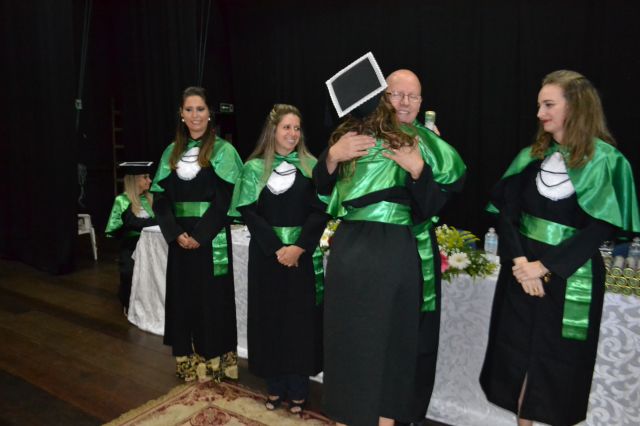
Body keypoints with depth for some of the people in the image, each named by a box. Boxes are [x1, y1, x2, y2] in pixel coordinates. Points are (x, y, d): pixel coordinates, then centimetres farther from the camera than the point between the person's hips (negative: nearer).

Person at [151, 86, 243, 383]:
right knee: (183, 296, 9)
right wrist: (176, 233, -9)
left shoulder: (223, 151, -3)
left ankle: (214, 361, 16)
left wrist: (200, 235, -16)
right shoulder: (172, 152, 10)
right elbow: (161, 198, 5)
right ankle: (188, 360, 24)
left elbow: (225, 199, -10)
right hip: (180, 237, 4)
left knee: (212, 297, 3)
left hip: (212, 237, -4)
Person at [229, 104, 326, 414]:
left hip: (303, 253, 0)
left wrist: (299, 247, -16)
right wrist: (277, 249, -13)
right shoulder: (254, 168, 3)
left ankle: (297, 390, 17)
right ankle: (275, 387, 22)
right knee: (270, 317, 7)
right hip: (266, 253, 1)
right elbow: (249, 213, -3)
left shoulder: (310, 166, 3)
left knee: (301, 318, 3)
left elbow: (320, 211, -3)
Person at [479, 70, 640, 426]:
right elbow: (507, 212, -2)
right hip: (523, 271, 4)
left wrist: (544, 267, -18)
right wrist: (519, 261, -15)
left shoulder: (605, 160, -7)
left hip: (570, 278, -4)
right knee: (519, 353, 12)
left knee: (559, 360, 10)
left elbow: (599, 229, -13)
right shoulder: (533, 156, 5)